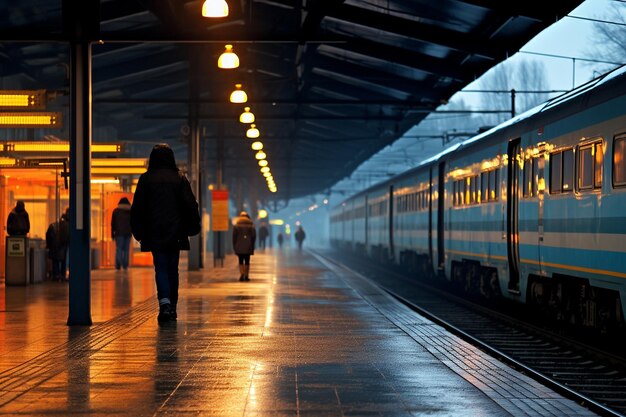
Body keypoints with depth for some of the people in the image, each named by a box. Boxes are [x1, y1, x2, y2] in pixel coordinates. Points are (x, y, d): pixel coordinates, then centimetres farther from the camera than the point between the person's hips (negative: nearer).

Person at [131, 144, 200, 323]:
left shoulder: (146, 179, 0)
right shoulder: (179, 178, 1)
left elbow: (137, 207, 3)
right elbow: (191, 205, -1)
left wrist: (138, 231, 11)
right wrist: (193, 227, 9)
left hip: (154, 233, -1)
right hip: (175, 233, 1)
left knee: (161, 268, -2)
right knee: (173, 269, 12)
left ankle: (165, 303, -23)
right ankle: (172, 307, 16)